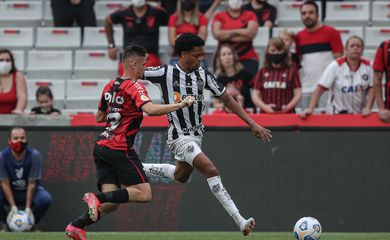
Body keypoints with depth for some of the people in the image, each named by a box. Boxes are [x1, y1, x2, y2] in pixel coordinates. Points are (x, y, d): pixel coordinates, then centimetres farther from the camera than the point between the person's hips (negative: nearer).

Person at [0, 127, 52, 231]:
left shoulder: (34, 155, -20)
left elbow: (32, 183, -18)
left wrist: (28, 208, -23)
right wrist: (13, 206, -23)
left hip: (30, 192, -1)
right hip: (11, 192, 1)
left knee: (45, 199, -33)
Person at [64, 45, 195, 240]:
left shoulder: (110, 86, 16)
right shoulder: (134, 87, -9)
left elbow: (99, 117, 26)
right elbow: (150, 109, -27)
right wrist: (180, 105, -22)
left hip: (101, 148, 8)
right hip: (120, 149, -8)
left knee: (112, 203, 4)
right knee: (144, 194, -7)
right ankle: (99, 198, -21)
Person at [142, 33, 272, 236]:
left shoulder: (203, 75, 0)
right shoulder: (166, 73, -14)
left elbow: (227, 99, 5)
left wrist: (253, 124, 1)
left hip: (196, 134, 7)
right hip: (179, 135, -7)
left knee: (180, 176, 24)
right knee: (211, 170, -23)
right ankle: (240, 222, -28)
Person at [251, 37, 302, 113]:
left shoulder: (291, 70, 6)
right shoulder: (263, 72, 12)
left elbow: (298, 94, 3)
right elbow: (255, 95, 9)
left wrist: (288, 107, -13)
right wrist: (265, 107, -9)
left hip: (286, 114, -2)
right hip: (266, 114, 2)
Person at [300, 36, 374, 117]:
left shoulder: (367, 66, -2)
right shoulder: (336, 66, -9)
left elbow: (371, 89, -1)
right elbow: (320, 88, -13)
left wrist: (368, 108, -15)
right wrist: (310, 109, -21)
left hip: (359, 114, 2)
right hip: (336, 113, -2)